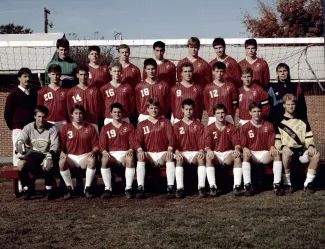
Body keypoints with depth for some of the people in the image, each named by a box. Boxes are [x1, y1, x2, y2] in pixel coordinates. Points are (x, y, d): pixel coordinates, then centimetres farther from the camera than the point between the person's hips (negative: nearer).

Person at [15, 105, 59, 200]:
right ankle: (27, 188, -4)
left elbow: (55, 145, -10)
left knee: (47, 165, -37)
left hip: (46, 156, -2)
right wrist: (20, 144, -35)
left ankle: (49, 189, -11)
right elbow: (20, 140, -7)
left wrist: (50, 155, -31)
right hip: (32, 157, 2)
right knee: (20, 164, -29)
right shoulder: (28, 128, 6)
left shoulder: (52, 128, 1)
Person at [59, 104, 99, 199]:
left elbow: (96, 146, 5)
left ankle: (87, 187, -18)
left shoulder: (90, 128, 7)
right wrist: (62, 152, -15)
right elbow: (61, 145, 6)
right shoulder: (65, 128, 8)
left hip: (84, 157, 0)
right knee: (62, 162, -33)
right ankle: (70, 188, -15)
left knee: (92, 160, -35)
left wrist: (92, 152, -15)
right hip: (71, 157, 1)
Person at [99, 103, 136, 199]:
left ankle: (128, 188, -32)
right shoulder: (106, 128, 16)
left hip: (125, 153, -1)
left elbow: (133, 142, 6)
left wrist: (130, 150, -16)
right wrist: (104, 151, -16)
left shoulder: (129, 126, 15)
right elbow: (102, 145, 7)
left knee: (130, 159, -37)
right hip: (111, 154, 1)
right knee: (104, 160, -35)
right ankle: (108, 189, -28)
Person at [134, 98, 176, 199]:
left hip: (163, 154, -1)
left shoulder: (165, 122, 13)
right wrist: (140, 150, -20)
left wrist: (170, 149, -20)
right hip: (148, 154, 1)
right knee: (140, 157, -31)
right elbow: (138, 140, 3)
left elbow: (171, 137, 0)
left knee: (170, 157, -33)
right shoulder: (142, 125, 15)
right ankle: (140, 188, -35)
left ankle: (170, 188, -37)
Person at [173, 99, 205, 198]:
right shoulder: (177, 126, 12)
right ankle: (179, 188, -41)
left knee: (201, 158, -34)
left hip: (196, 152, 0)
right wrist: (177, 151, -17)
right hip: (182, 153, 0)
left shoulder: (199, 125, 13)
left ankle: (201, 187, -40)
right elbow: (175, 141, 3)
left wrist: (201, 150, -17)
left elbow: (201, 140, 3)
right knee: (179, 160, -35)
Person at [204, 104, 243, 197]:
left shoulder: (231, 127, 7)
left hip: (228, 154, 1)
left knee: (237, 157, -32)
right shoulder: (209, 128, 4)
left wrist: (237, 149, -27)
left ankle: (237, 186, -33)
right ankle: (212, 187, -38)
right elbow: (207, 145, -7)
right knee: (208, 157, -35)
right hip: (215, 154, -1)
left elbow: (237, 142, -3)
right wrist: (209, 150, -31)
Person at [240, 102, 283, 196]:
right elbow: (243, 145, 0)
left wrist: (272, 148, -18)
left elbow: (271, 143, 6)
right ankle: (247, 185, -39)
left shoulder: (269, 126, 8)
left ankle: (277, 185, -32)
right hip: (252, 154, -1)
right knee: (245, 155, -36)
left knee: (277, 154, -29)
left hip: (265, 154, 1)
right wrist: (245, 149, -24)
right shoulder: (245, 127, 3)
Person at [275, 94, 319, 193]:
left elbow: (309, 138, 12)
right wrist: (283, 147, -21)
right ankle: (287, 183, -26)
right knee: (286, 153, -40)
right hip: (287, 150, -3)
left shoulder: (302, 122, 20)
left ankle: (308, 183, -16)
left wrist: (311, 146, -10)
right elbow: (276, 141, 1)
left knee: (316, 154, -27)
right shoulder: (279, 123, 9)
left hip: (301, 151, 3)